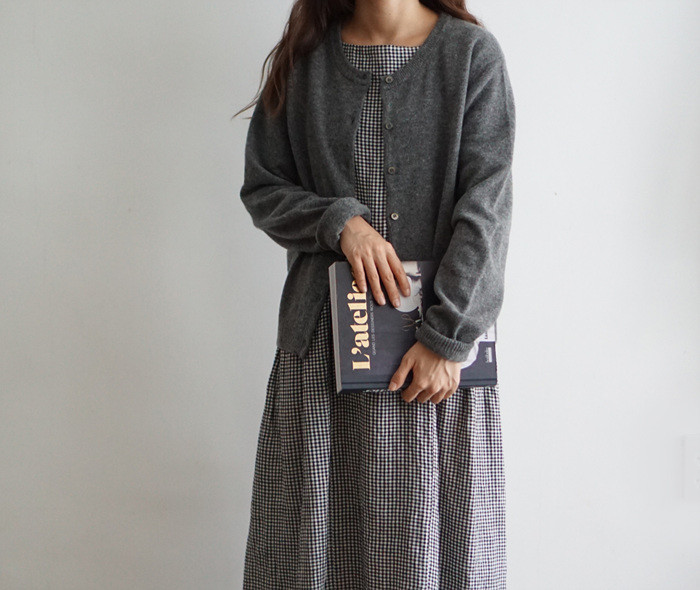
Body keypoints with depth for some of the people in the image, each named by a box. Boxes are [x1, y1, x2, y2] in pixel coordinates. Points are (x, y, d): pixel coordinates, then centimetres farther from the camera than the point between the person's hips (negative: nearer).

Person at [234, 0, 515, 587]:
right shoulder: (306, 55, 7)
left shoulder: (473, 52, -1)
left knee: (438, 534, 6)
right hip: (325, 336, 2)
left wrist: (446, 336, -14)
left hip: (442, 343, -1)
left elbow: (487, 205, -7)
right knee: (310, 532, 9)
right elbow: (262, 187, 9)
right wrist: (339, 221, -10)